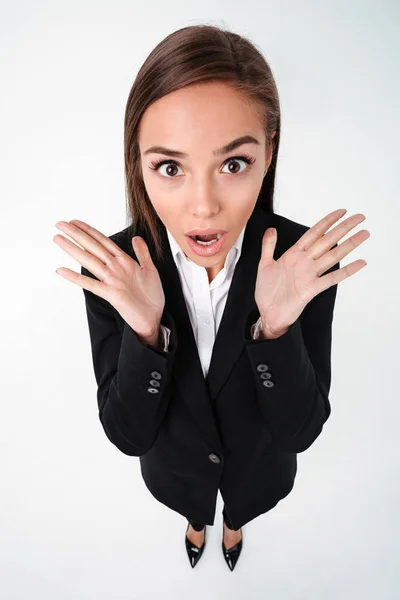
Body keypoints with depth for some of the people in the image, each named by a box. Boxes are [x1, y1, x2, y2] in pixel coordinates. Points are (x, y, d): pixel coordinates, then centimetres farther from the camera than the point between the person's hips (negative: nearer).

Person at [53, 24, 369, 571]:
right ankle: (197, 527, 72)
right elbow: (128, 434, -24)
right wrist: (144, 329, -42)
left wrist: (277, 324, -43)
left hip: (259, 461, 1)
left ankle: (233, 530, 72)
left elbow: (300, 431, -24)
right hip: (175, 463, 0)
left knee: (241, 509, 35)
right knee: (193, 508, 35)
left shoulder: (308, 260, -31)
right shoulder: (112, 268, -30)